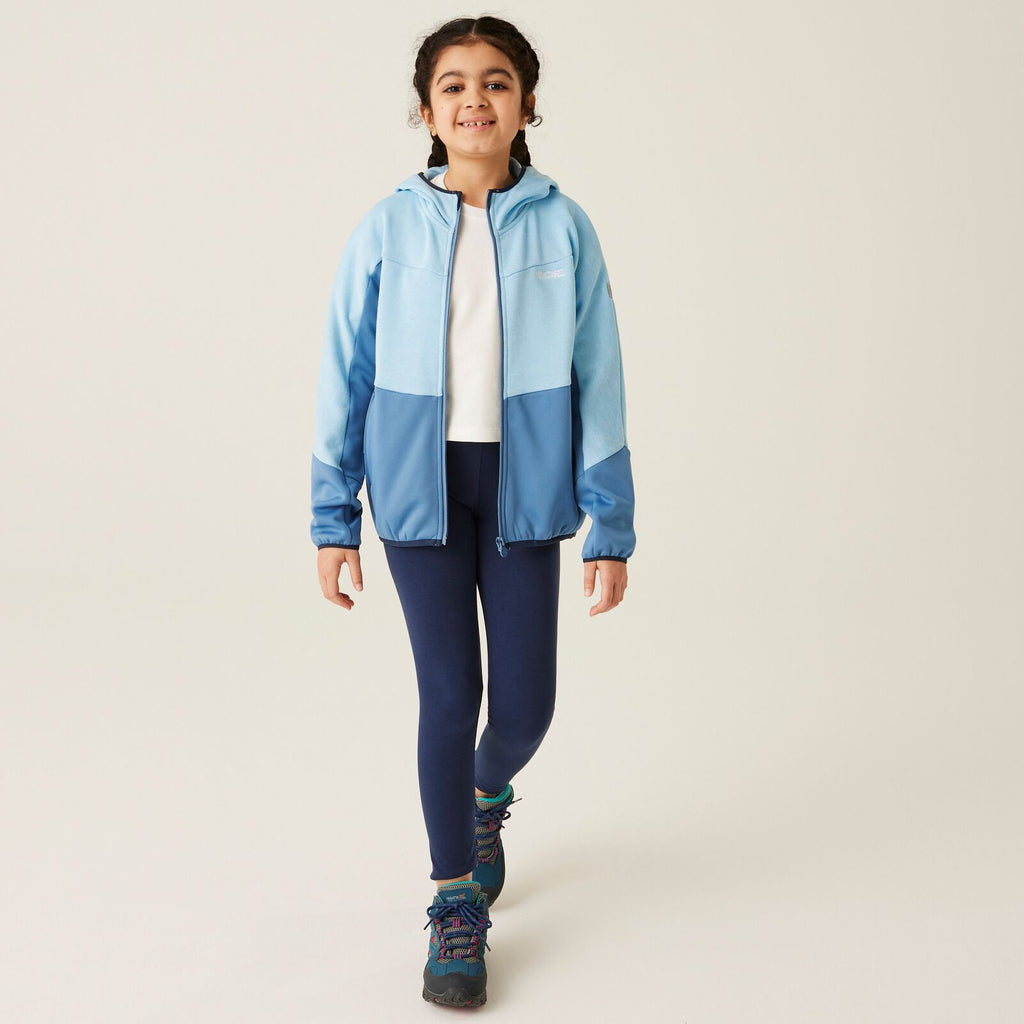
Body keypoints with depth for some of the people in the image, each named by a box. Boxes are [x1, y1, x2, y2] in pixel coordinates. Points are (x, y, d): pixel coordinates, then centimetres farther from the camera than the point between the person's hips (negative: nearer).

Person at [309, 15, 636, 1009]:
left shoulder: (562, 228, -3)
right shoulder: (387, 230, -3)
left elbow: (597, 384, -1)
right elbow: (346, 379, 2)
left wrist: (611, 527, -1)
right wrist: (332, 520, 1)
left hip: (522, 489, 1)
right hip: (419, 489, 0)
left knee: (524, 702, 4)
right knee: (450, 696, 1)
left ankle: (489, 794, 42)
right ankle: (456, 905, 20)